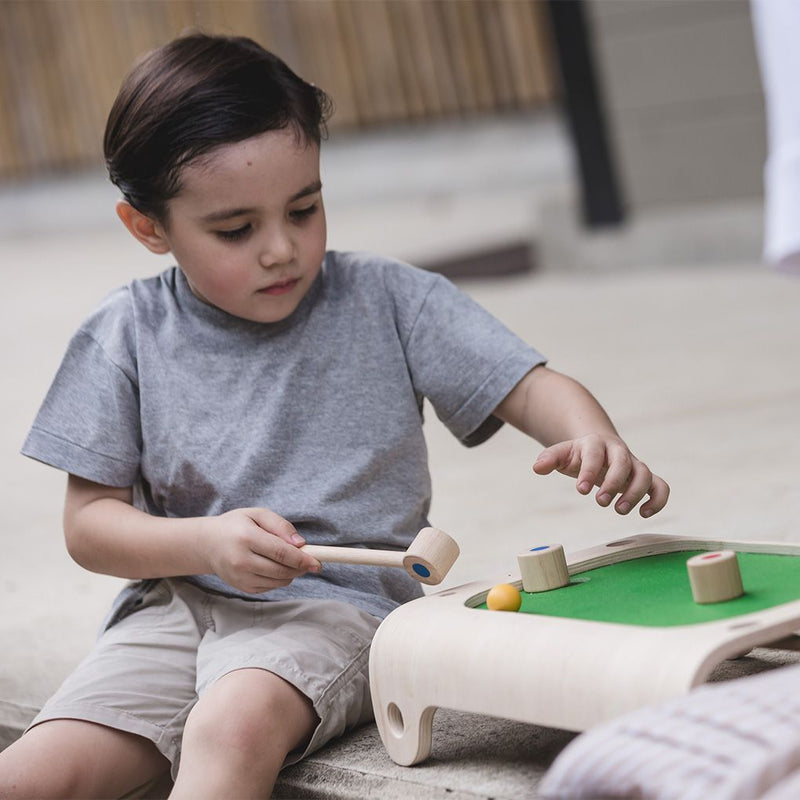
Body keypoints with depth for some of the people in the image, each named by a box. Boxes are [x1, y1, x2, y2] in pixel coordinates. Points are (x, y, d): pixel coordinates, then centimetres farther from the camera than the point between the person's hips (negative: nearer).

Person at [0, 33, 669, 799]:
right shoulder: (127, 339, 3)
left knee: (232, 728, -35)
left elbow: (529, 387, -1)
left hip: (337, 608, -2)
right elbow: (88, 522, 4)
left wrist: (592, 436, -25)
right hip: (175, 608, 2)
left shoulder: (388, 304, 3)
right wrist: (208, 541, -15)